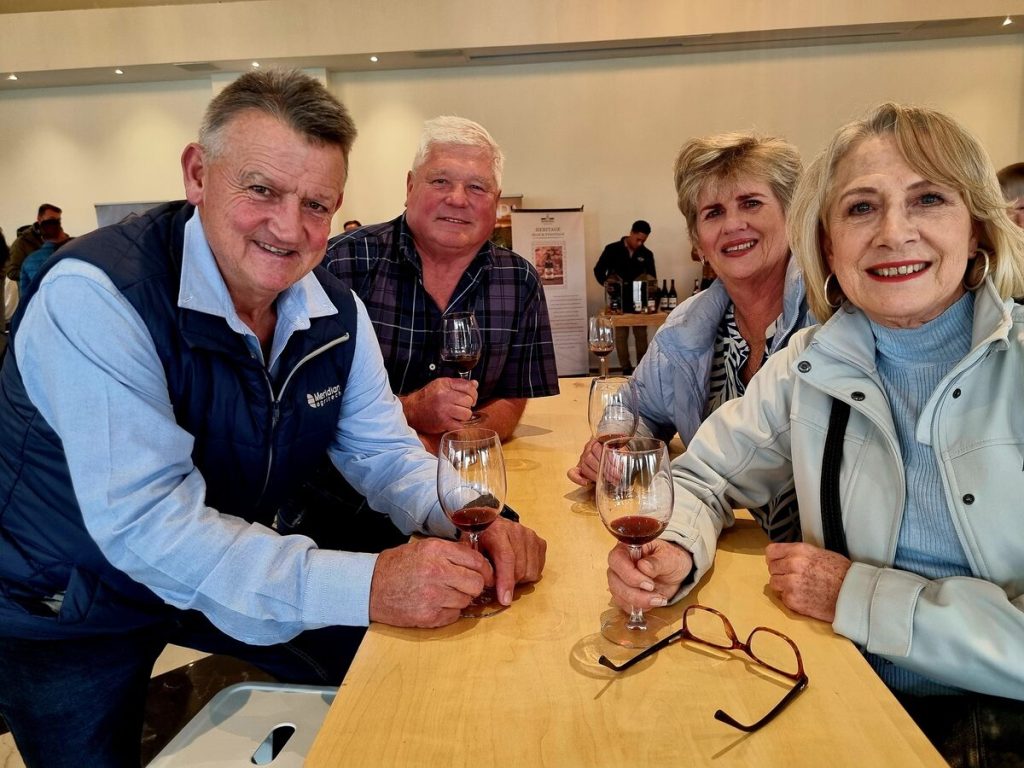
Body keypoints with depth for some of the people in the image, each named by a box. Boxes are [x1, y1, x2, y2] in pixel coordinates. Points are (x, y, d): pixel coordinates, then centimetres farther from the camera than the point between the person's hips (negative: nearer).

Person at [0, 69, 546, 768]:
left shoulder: (337, 311, -10)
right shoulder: (95, 293, -30)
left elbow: (382, 451, -4)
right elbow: (146, 522, -35)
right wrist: (362, 586, -42)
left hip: (230, 575, 5)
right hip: (63, 606, -4)